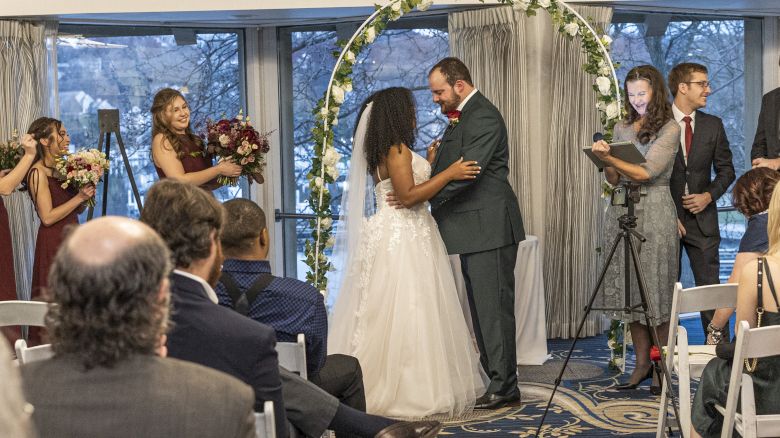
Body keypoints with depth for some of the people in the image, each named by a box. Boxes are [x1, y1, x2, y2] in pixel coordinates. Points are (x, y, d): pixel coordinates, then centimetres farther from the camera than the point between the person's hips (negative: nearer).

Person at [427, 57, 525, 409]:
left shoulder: (484, 117, -15)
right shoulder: (461, 116, 16)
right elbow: (449, 166, 19)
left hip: (490, 228, -10)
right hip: (474, 231, 10)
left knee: (494, 307, -6)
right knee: (482, 308, 14)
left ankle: (504, 387, 0)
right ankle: (495, 378, 21)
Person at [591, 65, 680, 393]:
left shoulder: (670, 129, -2)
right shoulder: (622, 129, 15)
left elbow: (646, 171, -13)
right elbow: (614, 179, 13)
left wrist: (609, 158, -21)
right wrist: (605, 161, -7)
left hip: (655, 212, -5)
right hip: (624, 212, 5)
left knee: (657, 290, -2)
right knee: (630, 291, 5)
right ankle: (642, 364, 12)